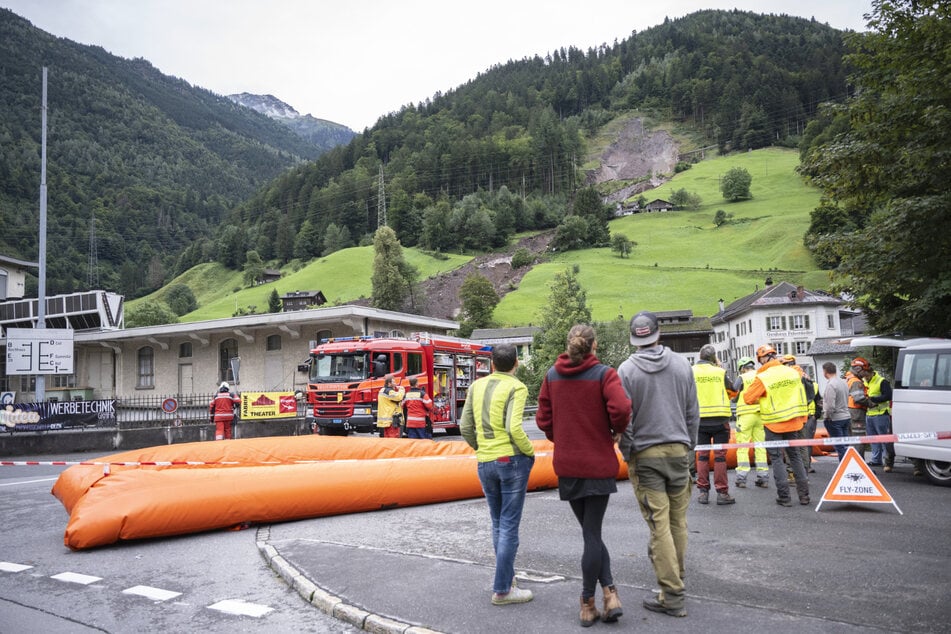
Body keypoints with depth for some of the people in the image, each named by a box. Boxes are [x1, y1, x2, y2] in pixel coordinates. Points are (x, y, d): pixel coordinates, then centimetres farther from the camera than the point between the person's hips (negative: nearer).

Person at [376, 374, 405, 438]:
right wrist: (401, 389, -7)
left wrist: (397, 389, 8)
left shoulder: (382, 390, 20)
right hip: (390, 421, -10)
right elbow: (399, 397, -26)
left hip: (384, 421, 10)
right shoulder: (388, 391, -13)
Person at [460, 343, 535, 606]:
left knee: (498, 524, 19)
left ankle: (506, 576, 31)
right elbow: (514, 428, -21)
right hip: (512, 460, -5)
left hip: (485, 464, 5)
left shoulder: (477, 386, 7)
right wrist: (530, 452, -5)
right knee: (509, 526, 2)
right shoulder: (516, 388, -9)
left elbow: (465, 428, 6)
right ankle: (502, 590, 6)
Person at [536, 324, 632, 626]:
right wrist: (617, 430, -3)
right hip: (598, 465, -3)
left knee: (590, 531, 15)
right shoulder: (603, 373, -9)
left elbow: (543, 419, 1)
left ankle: (606, 595, 11)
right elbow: (621, 409, -23)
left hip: (566, 464, 3)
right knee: (592, 533, 7)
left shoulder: (552, 375, 2)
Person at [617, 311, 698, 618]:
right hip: (678, 450, 4)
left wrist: (627, 454, 3)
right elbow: (693, 412, 7)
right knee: (678, 521, 13)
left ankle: (672, 596, 2)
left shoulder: (627, 369, -7)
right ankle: (675, 578, 25)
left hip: (645, 455, -3)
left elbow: (624, 418, -8)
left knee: (659, 525, -2)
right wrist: (690, 446, 16)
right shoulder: (681, 363, 3)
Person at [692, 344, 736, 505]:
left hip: (700, 419, 1)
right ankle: (722, 492, 4)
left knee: (702, 455, 10)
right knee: (720, 455, 3)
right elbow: (733, 391, 10)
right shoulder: (720, 372, -3)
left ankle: (703, 491, 10)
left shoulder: (692, 371, -2)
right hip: (720, 418, -1)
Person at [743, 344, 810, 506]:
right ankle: (804, 494, 17)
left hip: (774, 424, -5)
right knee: (795, 456, 15)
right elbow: (802, 397, 8)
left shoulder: (762, 378, -15)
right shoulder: (793, 372, 1)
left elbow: (748, 398, -11)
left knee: (776, 458, 4)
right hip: (793, 422, 5)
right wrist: (803, 418, 18)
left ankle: (784, 496, 2)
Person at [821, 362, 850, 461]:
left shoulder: (830, 385, -19)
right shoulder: (844, 382, 8)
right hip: (846, 416, 8)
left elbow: (830, 406, -22)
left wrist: (827, 416, -6)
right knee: (845, 445, 13)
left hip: (835, 419, -8)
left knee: (840, 447, -3)